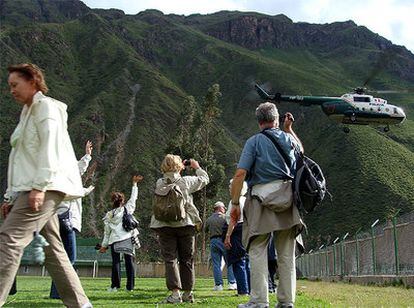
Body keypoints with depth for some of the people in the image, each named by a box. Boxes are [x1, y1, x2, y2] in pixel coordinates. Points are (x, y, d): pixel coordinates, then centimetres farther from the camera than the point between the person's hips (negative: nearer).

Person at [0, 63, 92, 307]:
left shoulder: (46, 107, 0)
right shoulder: (28, 113, 26)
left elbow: (50, 148, -14)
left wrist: (39, 186, -23)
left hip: (45, 189, -10)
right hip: (31, 189, 10)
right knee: (52, 250, 8)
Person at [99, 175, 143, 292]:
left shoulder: (108, 216, 7)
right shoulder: (127, 209, 3)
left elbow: (107, 232, 9)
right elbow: (133, 198, 14)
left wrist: (104, 245, 17)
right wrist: (134, 183, 24)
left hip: (114, 241, 1)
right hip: (128, 239, -1)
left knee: (116, 262, 4)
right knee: (129, 262, 3)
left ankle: (115, 285, -3)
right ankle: (130, 286, 2)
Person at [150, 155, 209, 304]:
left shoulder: (159, 183, -3)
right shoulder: (186, 181, -5)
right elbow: (204, 179, 9)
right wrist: (197, 167, 25)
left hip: (165, 226, 0)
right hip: (185, 224, 0)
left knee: (170, 259, 2)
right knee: (187, 259, 11)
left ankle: (175, 293, -8)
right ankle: (187, 293, 16)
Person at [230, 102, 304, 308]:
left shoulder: (254, 141, -2)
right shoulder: (288, 138, 11)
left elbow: (240, 173, -11)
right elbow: (301, 151, 36)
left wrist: (235, 203, -6)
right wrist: (289, 129, 37)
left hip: (262, 200, -4)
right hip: (288, 199, 4)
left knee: (257, 251, 0)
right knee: (286, 254, 9)